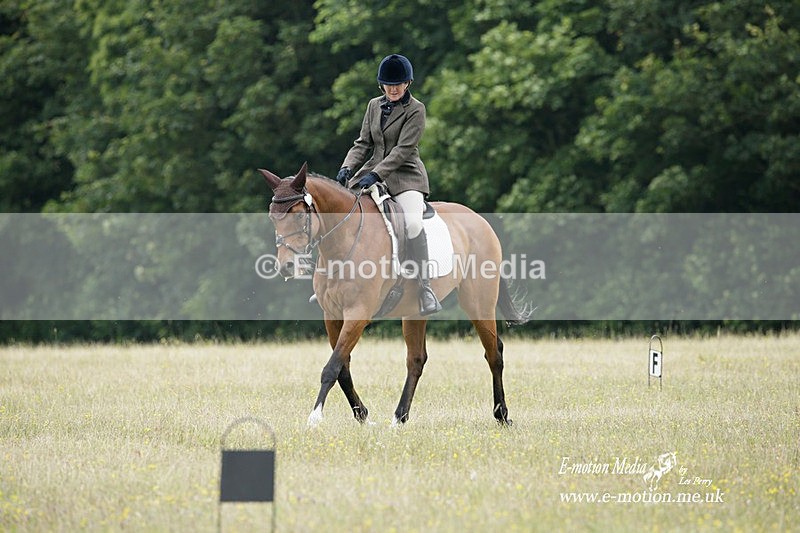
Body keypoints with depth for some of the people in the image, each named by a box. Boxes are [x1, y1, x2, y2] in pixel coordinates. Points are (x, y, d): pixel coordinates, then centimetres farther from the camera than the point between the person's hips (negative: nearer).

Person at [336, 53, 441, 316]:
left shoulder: (416, 109, -7)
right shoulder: (374, 106, 12)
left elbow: (403, 149, -15)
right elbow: (363, 143, 12)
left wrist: (376, 175, -25)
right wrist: (347, 167, -7)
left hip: (405, 174, -6)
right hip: (374, 170, 6)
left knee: (413, 223, -30)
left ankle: (425, 290, -27)